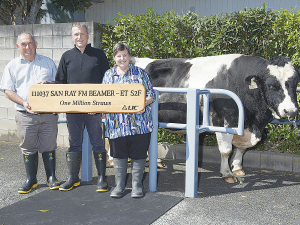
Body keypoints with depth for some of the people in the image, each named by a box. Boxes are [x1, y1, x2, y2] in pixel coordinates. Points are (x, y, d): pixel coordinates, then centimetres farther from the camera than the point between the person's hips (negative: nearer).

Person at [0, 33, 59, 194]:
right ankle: (31, 180, 18)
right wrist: (24, 103, -12)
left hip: (48, 112, 0)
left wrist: (49, 83, -9)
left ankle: (51, 177, 16)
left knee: (49, 146, 4)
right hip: (25, 114, 0)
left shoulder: (48, 63, 12)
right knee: (28, 147, 5)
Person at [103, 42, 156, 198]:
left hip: (139, 123, -2)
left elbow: (151, 94, 3)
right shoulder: (108, 75, 13)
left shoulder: (139, 73, 6)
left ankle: (137, 185, 17)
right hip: (116, 124, 2)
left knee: (138, 154, 2)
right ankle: (119, 185, 21)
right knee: (118, 154, 7)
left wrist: (143, 104, -15)